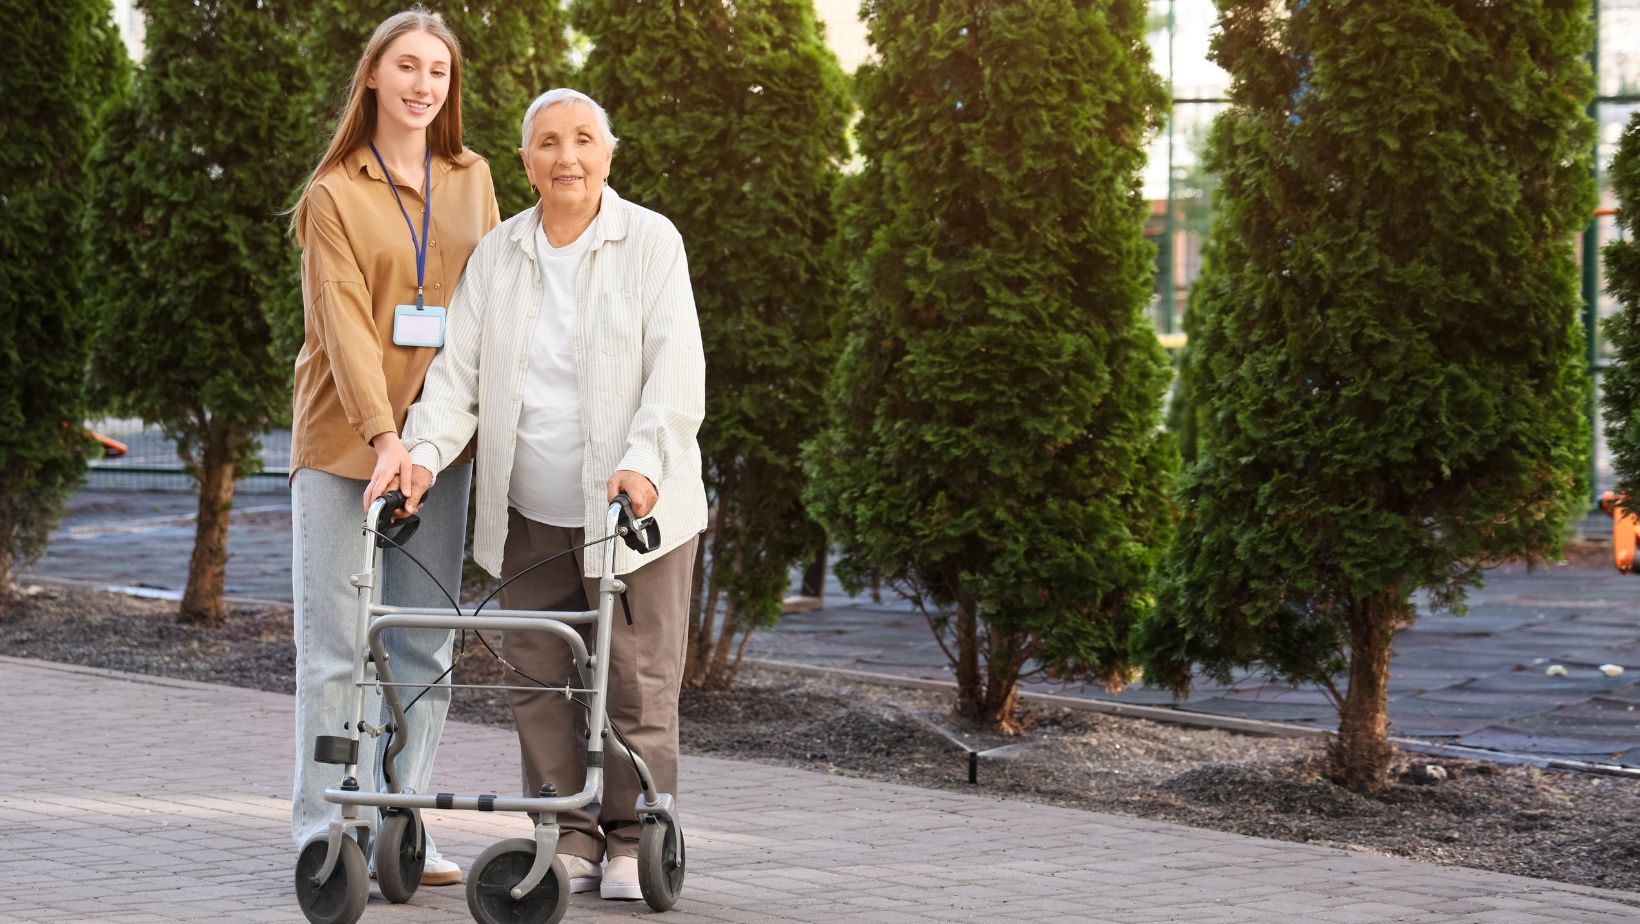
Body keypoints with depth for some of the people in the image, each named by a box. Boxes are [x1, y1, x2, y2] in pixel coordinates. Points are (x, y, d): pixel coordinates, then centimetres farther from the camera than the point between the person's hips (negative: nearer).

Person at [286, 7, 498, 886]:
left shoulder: (470, 181, 12)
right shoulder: (336, 195, -3)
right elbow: (344, 321, -13)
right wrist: (383, 435, -25)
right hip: (343, 440, -4)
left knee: (426, 647, 4)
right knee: (333, 643, -3)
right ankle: (323, 832, 2)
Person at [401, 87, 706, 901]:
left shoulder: (651, 242, -2)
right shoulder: (496, 255, 9)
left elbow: (676, 368, -11)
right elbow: (458, 369, 5)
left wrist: (644, 461, -26)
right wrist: (424, 453, -12)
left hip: (633, 507, -3)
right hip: (530, 513, 4)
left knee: (636, 678, -2)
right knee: (541, 681, 5)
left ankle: (633, 838, 9)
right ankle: (569, 836, 14)